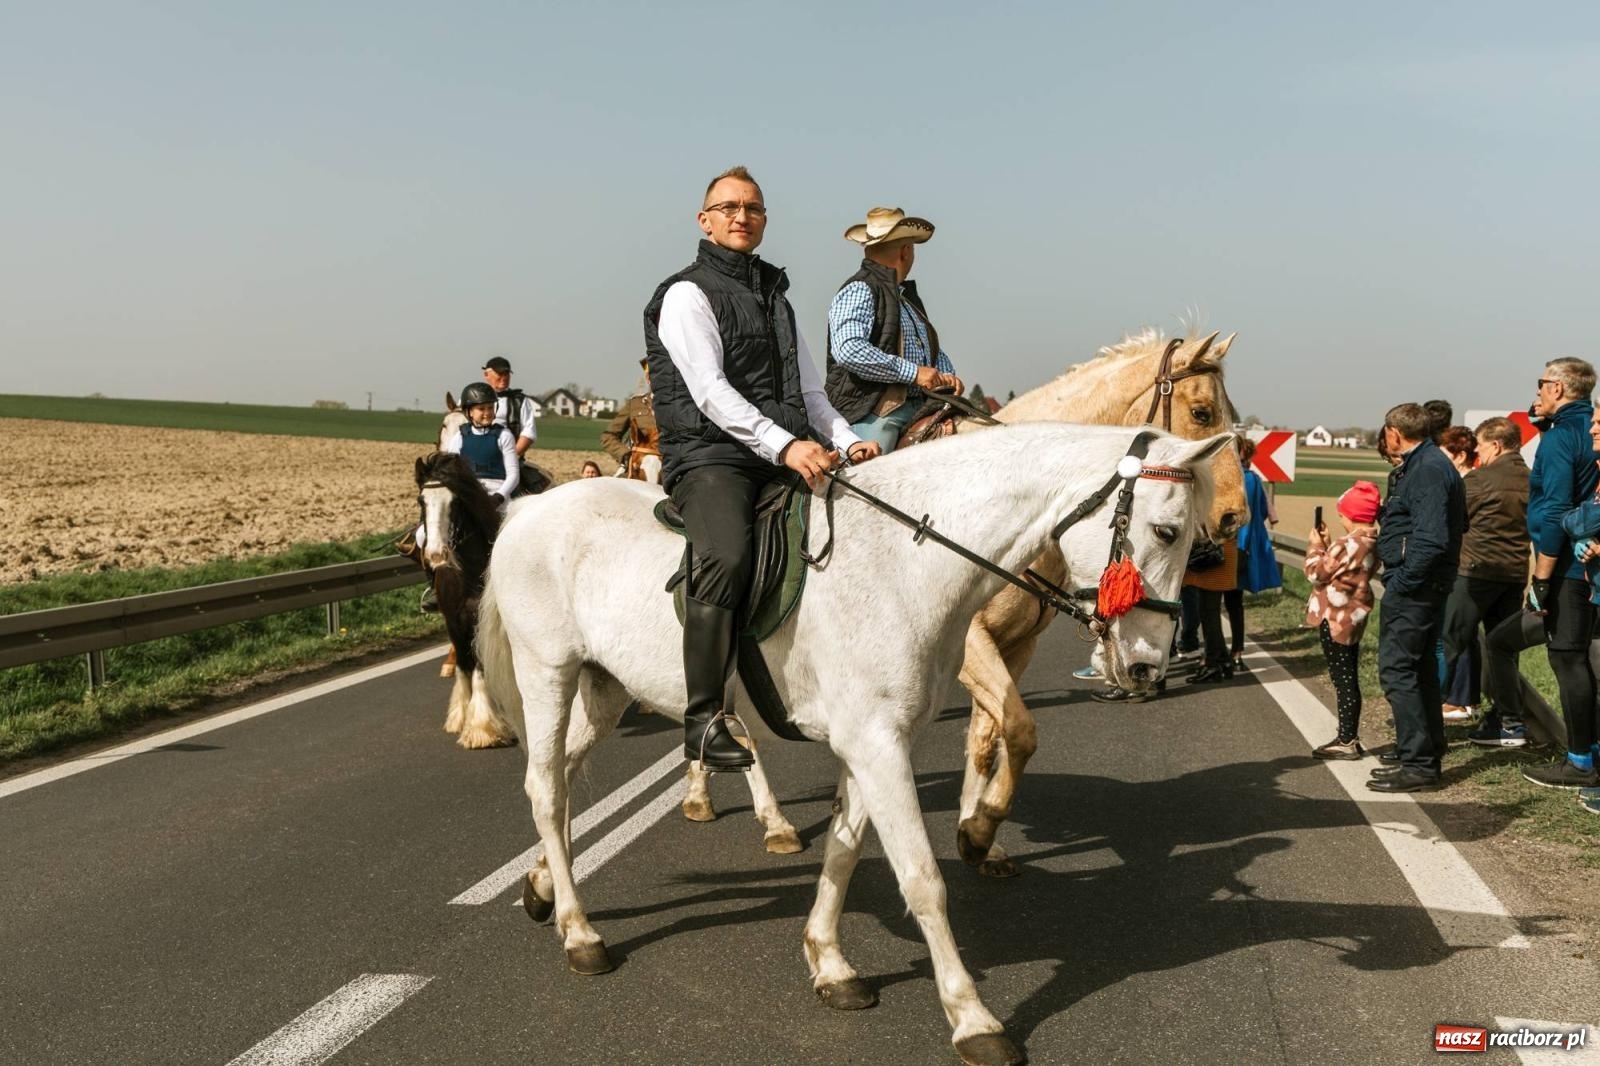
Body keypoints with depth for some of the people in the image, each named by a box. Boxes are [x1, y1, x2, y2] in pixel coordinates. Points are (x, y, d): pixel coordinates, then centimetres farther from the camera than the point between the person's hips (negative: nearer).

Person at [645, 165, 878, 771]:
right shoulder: (688, 294, 1)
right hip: (708, 454, -8)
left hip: (786, 456, 8)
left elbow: (808, 390, 23)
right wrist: (784, 445, -26)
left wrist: (846, 441, 3)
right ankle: (703, 720, -30)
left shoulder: (776, 296, 25)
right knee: (727, 556, -34)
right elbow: (710, 392, -13)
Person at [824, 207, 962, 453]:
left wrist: (946, 375, 8)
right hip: (873, 414, -8)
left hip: (919, 412, 8)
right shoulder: (859, 290, -5)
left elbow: (933, 350, 33)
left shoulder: (908, 296, 24)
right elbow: (848, 350, -22)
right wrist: (913, 372, -18)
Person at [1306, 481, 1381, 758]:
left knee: (1343, 681, -4)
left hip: (1336, 619, -10)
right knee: (1348, 680, 15)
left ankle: (1347, 741, 1)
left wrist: (1315, 545, -2)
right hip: (1352, 616, 10)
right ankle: (1349, 737, 23)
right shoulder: (1371, 543, 7)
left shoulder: (1348, 545, -22)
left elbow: (1316, 574, -14)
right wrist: (1326, 547, 10)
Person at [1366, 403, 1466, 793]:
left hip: (1414, 586, -11)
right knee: (1421, 668, 16)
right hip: (1426, 586, 11)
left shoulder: (1428, 470, -17)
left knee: (1396, 670, -8)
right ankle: (1428, 756, 26)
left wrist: (1401, 582, -20)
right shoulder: (1427, 465, 16)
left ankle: (1418, 766, -6)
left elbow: (1431, 538, -25)